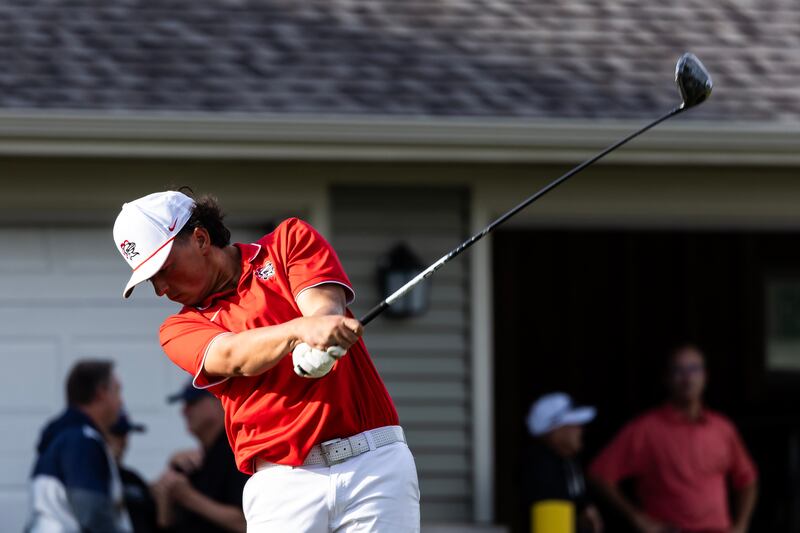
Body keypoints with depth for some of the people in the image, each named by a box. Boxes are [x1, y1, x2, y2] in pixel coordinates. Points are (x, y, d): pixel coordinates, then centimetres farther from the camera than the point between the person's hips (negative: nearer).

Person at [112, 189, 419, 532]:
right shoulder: (181, 327, 12)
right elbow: (234, 356, -10)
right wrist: (300, 330, -31)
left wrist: (314, 349, -30)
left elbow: (326, 308, -6)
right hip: (283, 482, 1)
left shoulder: (290, 239, 12)